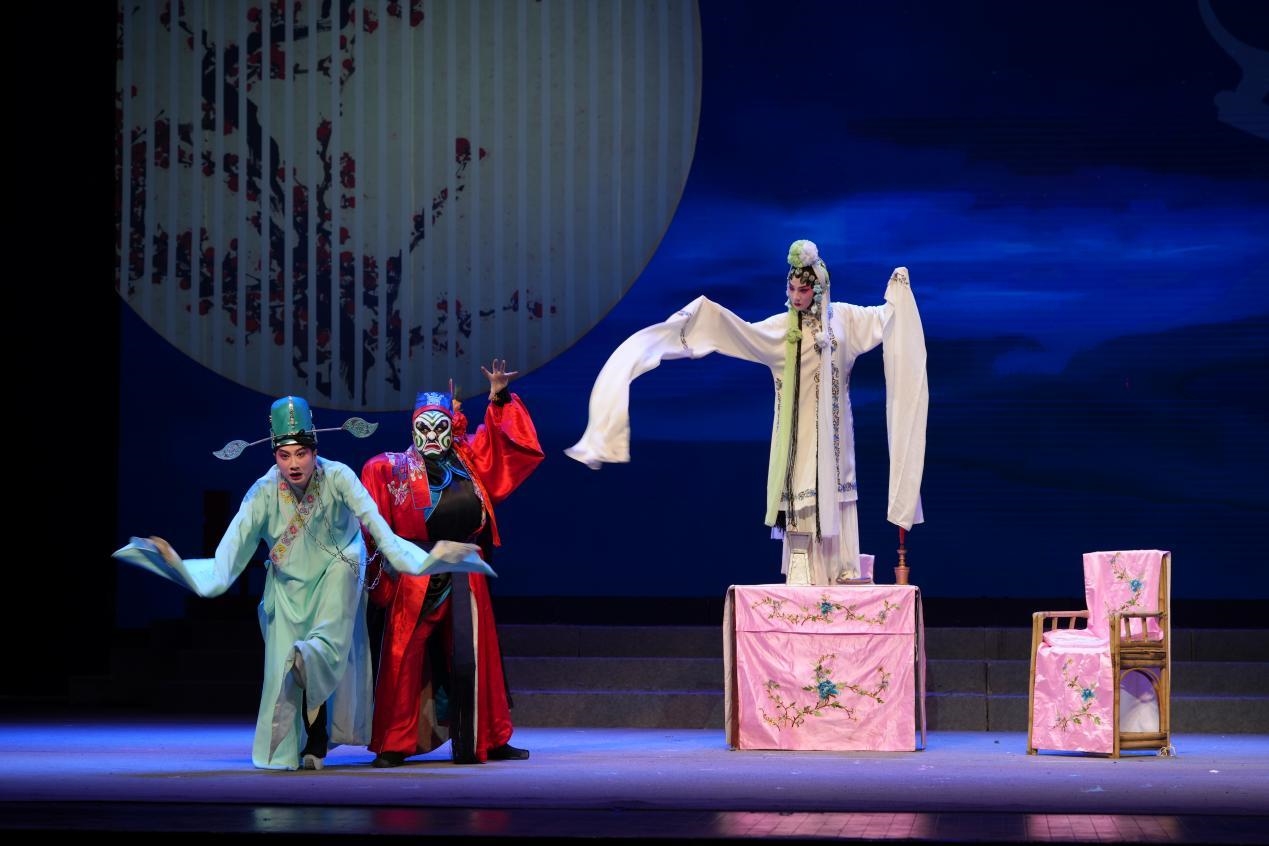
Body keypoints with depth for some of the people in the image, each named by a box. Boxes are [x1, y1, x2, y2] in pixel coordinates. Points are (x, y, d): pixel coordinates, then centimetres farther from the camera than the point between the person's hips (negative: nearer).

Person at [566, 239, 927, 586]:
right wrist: (707, 312, -19)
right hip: (799, 431, -1)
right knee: (801, 497, -4)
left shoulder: (842, 318, 4)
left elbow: (887, 319, 7)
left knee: (834, 494, 1)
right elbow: (743, 333, -9)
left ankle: (843, 570, 4)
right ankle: (802, 574, -3)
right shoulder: (780, 327, 1)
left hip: (831, 430, 1)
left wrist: (898, 288, -5)